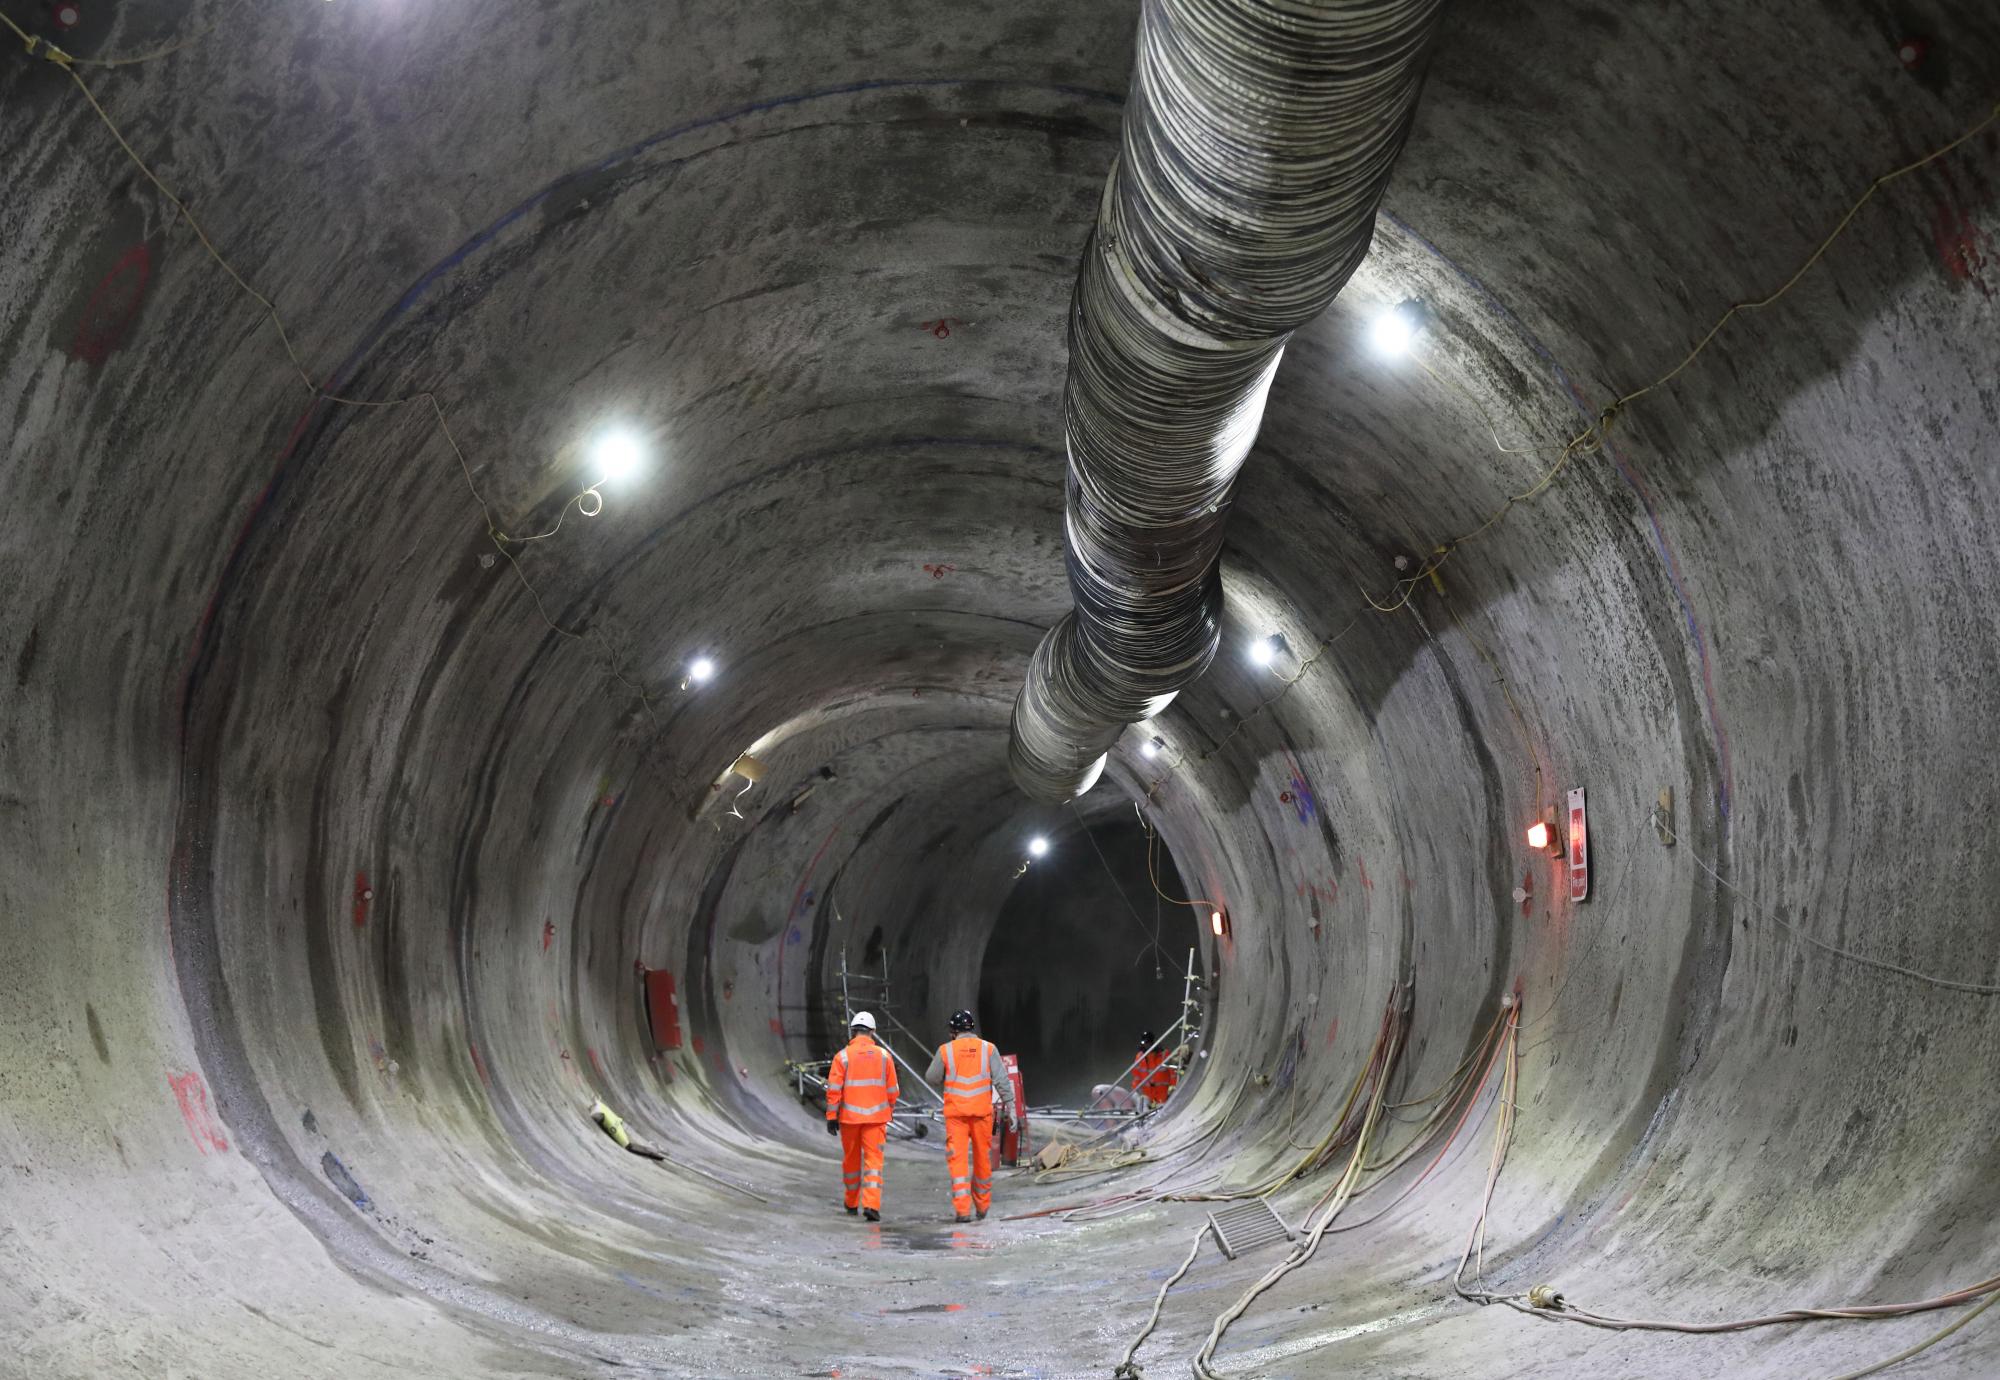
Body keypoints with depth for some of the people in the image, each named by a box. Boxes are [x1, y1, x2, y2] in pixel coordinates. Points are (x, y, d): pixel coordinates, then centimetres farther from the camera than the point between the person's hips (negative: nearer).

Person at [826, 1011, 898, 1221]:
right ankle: (871, 1204, -17)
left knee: (851, 1159, 15)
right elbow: (892, 1090, 7)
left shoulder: (843, 1056, -4)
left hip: (850, 1117, 0)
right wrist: (888, 1111, 22)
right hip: (876, 1117, 0)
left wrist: (831, 1117, -3)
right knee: (873, 1160, -2)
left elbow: (834, 1089, -8)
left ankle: (852, 1204, 29)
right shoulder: (883, 1056, 2)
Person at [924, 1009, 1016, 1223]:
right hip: (982, 1110, 1)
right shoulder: (988, 1049, 2)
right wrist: (1009, 1108, 0)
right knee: (982, 1158, 13)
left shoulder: (945, 1050, -1)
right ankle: (982, 1205, 25)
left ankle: (962, 1208, -13)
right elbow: (1002, 1081, -2)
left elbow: (932, 1079, 7)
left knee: (958, 1160, -2)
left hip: (955, 1112, -1)